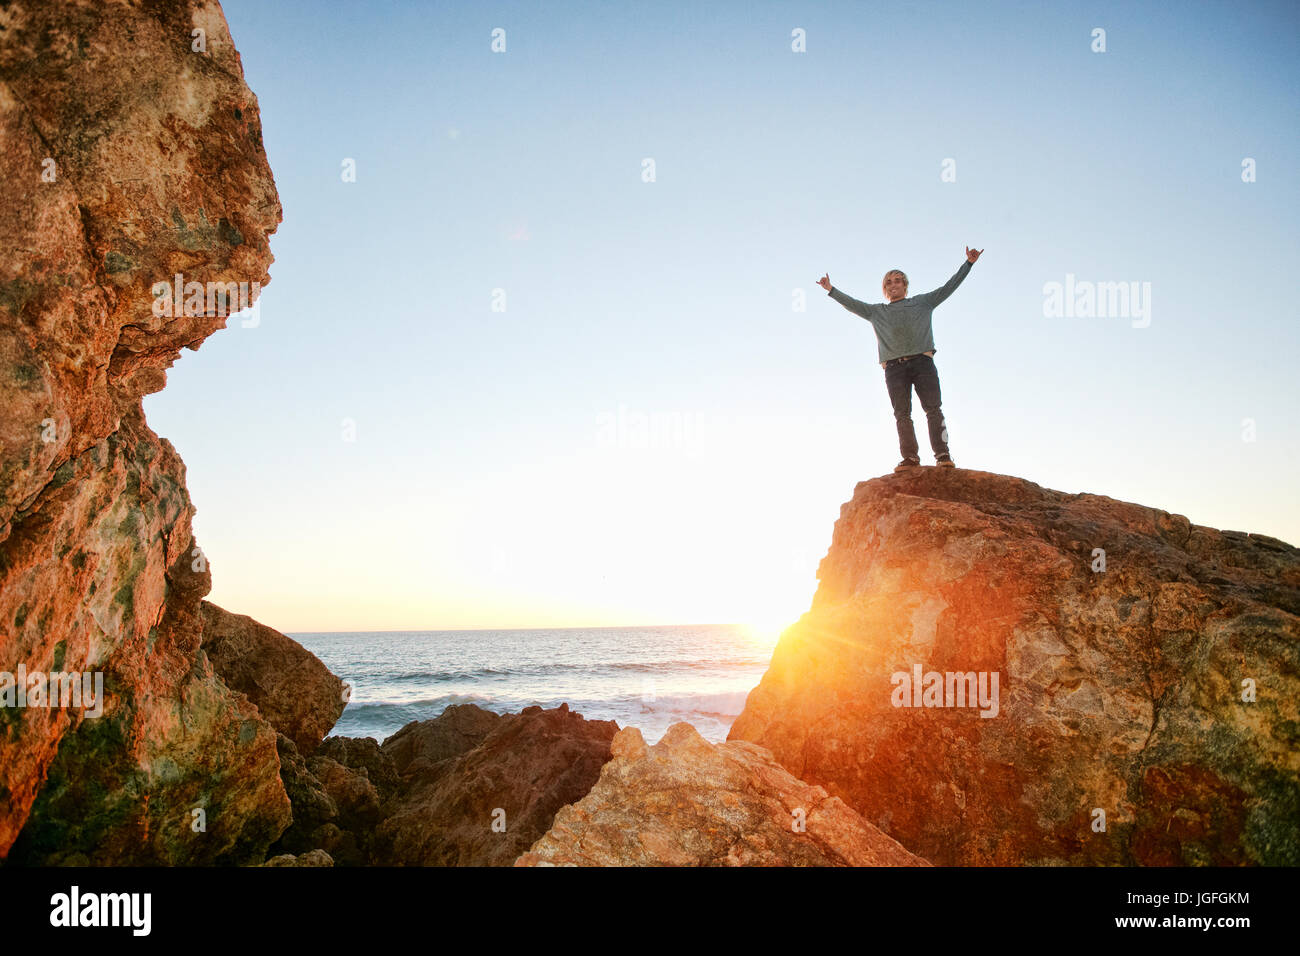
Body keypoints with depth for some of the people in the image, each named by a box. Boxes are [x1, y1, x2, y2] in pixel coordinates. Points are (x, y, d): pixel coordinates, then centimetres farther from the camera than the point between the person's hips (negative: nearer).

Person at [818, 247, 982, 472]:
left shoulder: (922, 302, 23)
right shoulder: (877, 312, 25)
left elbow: (949, 287, 19)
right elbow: (851, 303, 19)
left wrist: (968, 263, 12)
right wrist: (831, 290, 10)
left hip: (922, 362, -1)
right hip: (894, 367, 1)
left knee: (933, 408, -12)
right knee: (902, 414, -8)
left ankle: (943, 455, -18)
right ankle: (910, 458, -11)